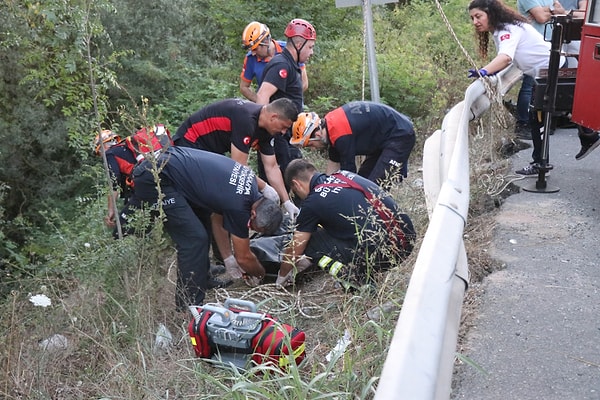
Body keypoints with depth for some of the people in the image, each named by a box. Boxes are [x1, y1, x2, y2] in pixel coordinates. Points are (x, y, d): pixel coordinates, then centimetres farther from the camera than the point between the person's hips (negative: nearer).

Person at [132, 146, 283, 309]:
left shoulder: (251, 179, 3)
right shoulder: (239, 207, -16)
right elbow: (243, 257, -1)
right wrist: (262, 274, 17)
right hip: (153, 178, -10)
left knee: (202, 227, 17)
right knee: (194, 239, -10)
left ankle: (202, 279, 32)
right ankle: (189, 307, -1)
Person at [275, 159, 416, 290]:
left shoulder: (312, 202, -4)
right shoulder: (345, 175, 17)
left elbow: (294, 251, 8)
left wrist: (281, 278, 29)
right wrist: (309, 259, 42)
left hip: (381, 254, -8)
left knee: (312, 242, 4)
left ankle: (358, 283, -2)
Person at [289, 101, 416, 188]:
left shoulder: (342, 135, -29)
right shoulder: (330, 122, -1)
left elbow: (348, 172, -20)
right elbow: (334, 161, 12)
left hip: (400, 136, -10)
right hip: (383, 140, 10)